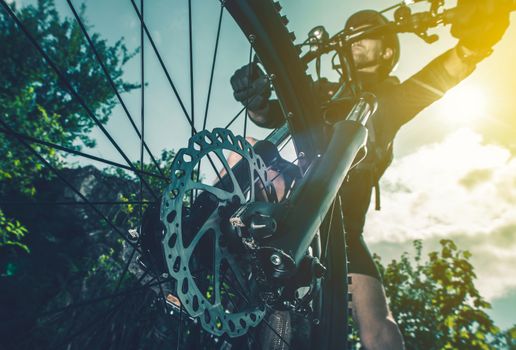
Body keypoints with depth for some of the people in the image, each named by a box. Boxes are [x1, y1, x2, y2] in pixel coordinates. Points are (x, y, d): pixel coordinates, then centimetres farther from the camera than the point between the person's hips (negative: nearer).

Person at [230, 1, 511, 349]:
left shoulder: (389, 98, 14)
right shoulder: (321, 92, 18)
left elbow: (439, 77, -4)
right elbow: (271, 115, 6)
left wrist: (473, 39, -25)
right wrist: (255, 99, -17)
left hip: (341, 222, -2)